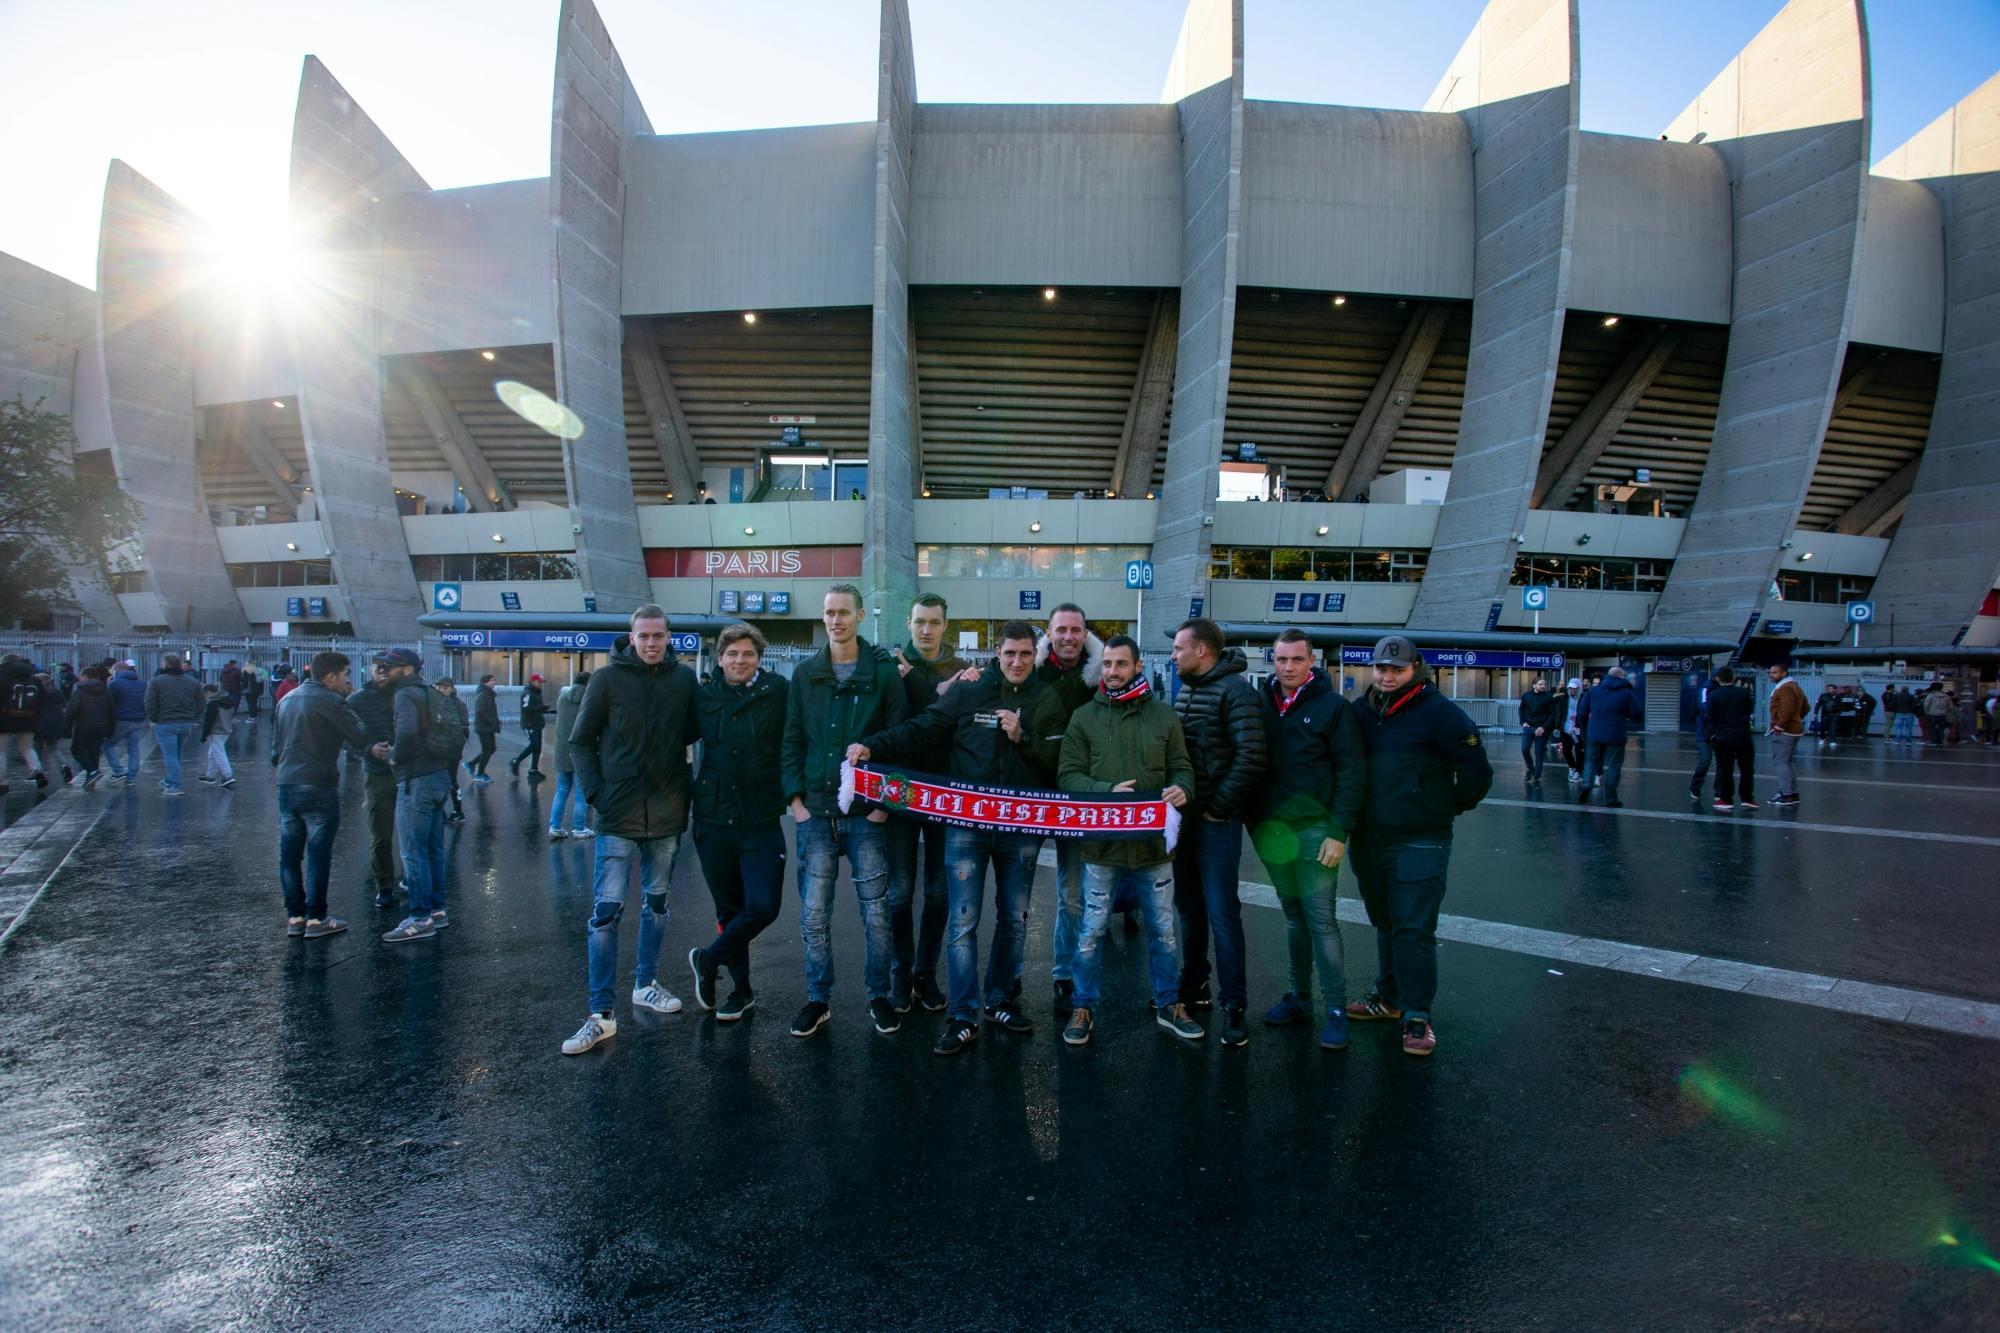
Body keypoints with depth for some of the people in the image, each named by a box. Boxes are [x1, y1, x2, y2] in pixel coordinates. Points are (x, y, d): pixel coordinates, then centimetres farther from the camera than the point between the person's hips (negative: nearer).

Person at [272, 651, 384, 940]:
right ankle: (316, 919, 4)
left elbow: (276, 745, 21)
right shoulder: (329, 700, -10)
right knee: (319, 853, 0)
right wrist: (348, 700, 5)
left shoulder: (286, 699, 15)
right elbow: (359, 736, -7)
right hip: (318, 787, -8)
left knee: (289, 853, 11)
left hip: (286, 784, 8)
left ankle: (295, 916, 18)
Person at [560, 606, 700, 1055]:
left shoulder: (684, 678, 2)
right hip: (618, 815, -3)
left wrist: (683, 785, -2)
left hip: (667, 814, 3)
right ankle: (601, 1014, 3)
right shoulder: (607, 679, -4)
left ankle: (646, 983, 33)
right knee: (606, 909, -4)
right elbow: (581, 741, 0)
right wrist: (595, 792, -8)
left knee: (656, 902, 16)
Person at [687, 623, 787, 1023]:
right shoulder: (705, 697, 3)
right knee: (728, 909, 11)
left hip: (761, 822, -2)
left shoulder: (777, 692, -5)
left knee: (763, 906, -7)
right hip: (712, 820, 2)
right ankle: (741, 989, 30)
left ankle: (708, 959, 20)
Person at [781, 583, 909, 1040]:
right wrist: (795, 797, -1)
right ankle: (818, 1000, 23)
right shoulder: (805, 673, 7)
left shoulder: (883, 672, -1)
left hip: (866, 814, -2)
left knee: (876, 911, 6)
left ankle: (879, 996, 23)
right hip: (815, 813, 2)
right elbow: (791, 741, 8)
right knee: (814, 914, 7)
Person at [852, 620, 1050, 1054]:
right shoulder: (967, 693, -2)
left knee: (1014, 919, 14)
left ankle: (1000, 1000, 32)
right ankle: (962, 1018, 10)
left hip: (1021, 827, 2)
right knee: (964, 921, -1)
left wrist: (1022, 738, -16)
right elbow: (919, 730, -6)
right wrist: (872, 745, -18)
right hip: (967, 824, -2)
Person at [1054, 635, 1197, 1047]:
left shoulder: (1164, 716, 4)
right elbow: (1068, 775, -4)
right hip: (1101, 844, -1)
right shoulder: (1084, 717, 0)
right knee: (1091, 932, 7)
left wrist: (1181, 788, -15)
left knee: (1163, 930, 15)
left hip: (1154, 843, 2)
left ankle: (1169, 1005, 33)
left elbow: (1181, 766, 8)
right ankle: (1083, 1009, 24)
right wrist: (1107, 791, -21)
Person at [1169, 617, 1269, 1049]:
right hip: (1182, 815, 8)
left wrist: (1220, 807, -16)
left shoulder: (1235, 689, -13)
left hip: (1215, 819, -8)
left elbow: (1251, 756, -20)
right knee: (1188, 905, 16)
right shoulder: (1183, 689, 13)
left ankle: (1234, 1005, 5)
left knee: (1221, 912, -5)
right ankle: (1194, 985, 30)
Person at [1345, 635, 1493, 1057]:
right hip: (1369, 841, 6)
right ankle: (1389, 996, 33)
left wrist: (1450, 808, 2)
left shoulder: (1438, 712, -10)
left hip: (1419, 844, -6)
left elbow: (1477, 771, -8)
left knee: (1413, 930, -3)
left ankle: (1417, 1015, 8)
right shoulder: (1362, 711, 6)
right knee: (1384, 924, 19)